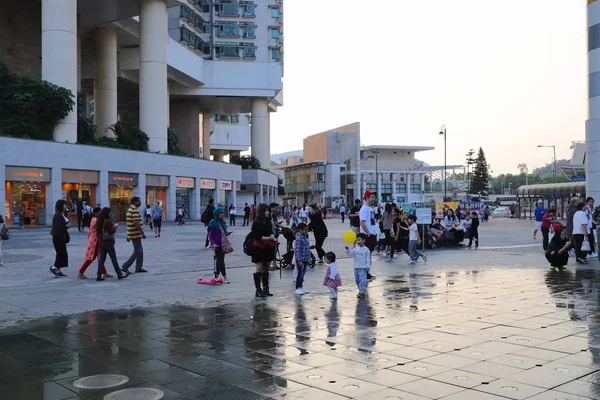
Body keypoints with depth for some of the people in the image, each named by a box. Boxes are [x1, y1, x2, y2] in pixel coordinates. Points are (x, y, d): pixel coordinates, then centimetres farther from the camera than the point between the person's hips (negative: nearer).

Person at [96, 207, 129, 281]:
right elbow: (112, 231, -15)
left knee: (101, 259, 8)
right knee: (114, 259, 3)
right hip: (108, 243, -6)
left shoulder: (98, 222, 6)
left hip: (101, 242, 6)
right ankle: (120, 274, 12)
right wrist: (115, 227, 2)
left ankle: (99, 276, 3)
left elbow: (97, 232, 10)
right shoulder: (108, 221, -15)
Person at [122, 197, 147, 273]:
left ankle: (139, 267, 19)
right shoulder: (135, 210, -17)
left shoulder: (130, 209, 14)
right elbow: (136, 223, -27)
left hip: (132, 234, 10)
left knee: (140, 250, 16)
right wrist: (143, 233, -24)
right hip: (136, 234, -10)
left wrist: (128, 235, 23)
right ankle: (125, 266, -4)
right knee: (137, 251, -4)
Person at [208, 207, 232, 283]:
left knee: (219, 260, 11)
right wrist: (213, 243, -23)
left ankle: (216, 276, 20)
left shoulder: (223, 222, 10)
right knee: (220, 261, -7)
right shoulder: (213, 223, -10)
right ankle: (225, 277, -5)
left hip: (223, 244, 7)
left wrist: (227, 234, -4)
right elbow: (210, 235, -11)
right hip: (217, 245, -7)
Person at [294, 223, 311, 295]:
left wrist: (308, 259, 19)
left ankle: (301, 287, 22)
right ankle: (297, 288, 2)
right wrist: (299, 260, -22)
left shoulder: (306, 239, 12)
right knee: (300, 273, -5)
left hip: (305, 259, 8)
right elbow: (297, 250, -19)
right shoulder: (299, 239, -15)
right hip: (300, 260, -8)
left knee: (303, 273, 13)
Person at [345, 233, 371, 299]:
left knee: (362, 280, -9)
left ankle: (362, 292, -6)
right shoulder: (356, 248, 6)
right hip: (356, 268, 6)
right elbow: (351, 253, 4)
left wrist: (368, 267, -10)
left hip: (363, 268, -6)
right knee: (357, 280, 14)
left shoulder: (366, 250, -8)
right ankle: (361, 290, 28)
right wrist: (347, 249, -13)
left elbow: (368, 259, -6)